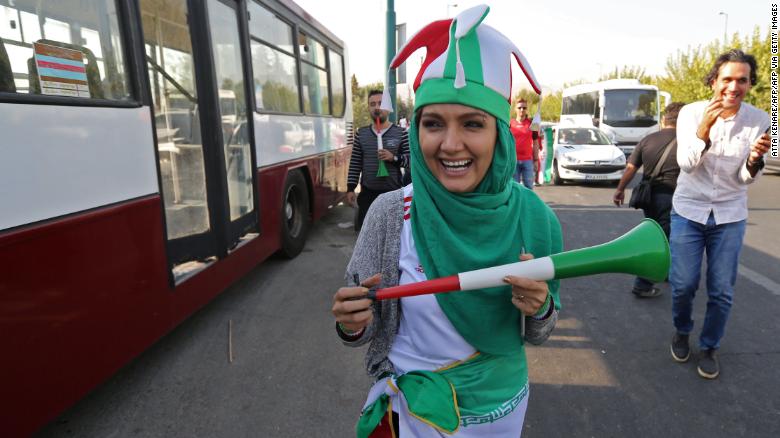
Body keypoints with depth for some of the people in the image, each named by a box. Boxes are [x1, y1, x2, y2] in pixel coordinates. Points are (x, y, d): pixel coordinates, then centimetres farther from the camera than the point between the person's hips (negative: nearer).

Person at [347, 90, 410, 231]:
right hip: (367, 193, 2)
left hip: (393, 193, -2)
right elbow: (355, 164, 8)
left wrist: (394, 158, -19)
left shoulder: (401, 133, -1)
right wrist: (350, 188, 2)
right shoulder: (361, 134, 7)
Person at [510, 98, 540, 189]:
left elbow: (535, 143, 8)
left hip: (528, 160, 0)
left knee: (529, 186, 4)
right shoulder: (510, 124, 4)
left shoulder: (532, 124, 6)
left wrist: (536, 160, 4)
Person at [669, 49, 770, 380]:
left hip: (729, 216, 1)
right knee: (683, 284, 1)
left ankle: (709, 347, 27)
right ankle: (681, 333, 30)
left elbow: (746, 179, -5)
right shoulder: (691, 113, -9)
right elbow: (686, 164, -14)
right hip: (688, 210, -1)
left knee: (722, 290, 5)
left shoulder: (759, 121, -7)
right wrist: (703, 128, -30)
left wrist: (755, 160, -28)